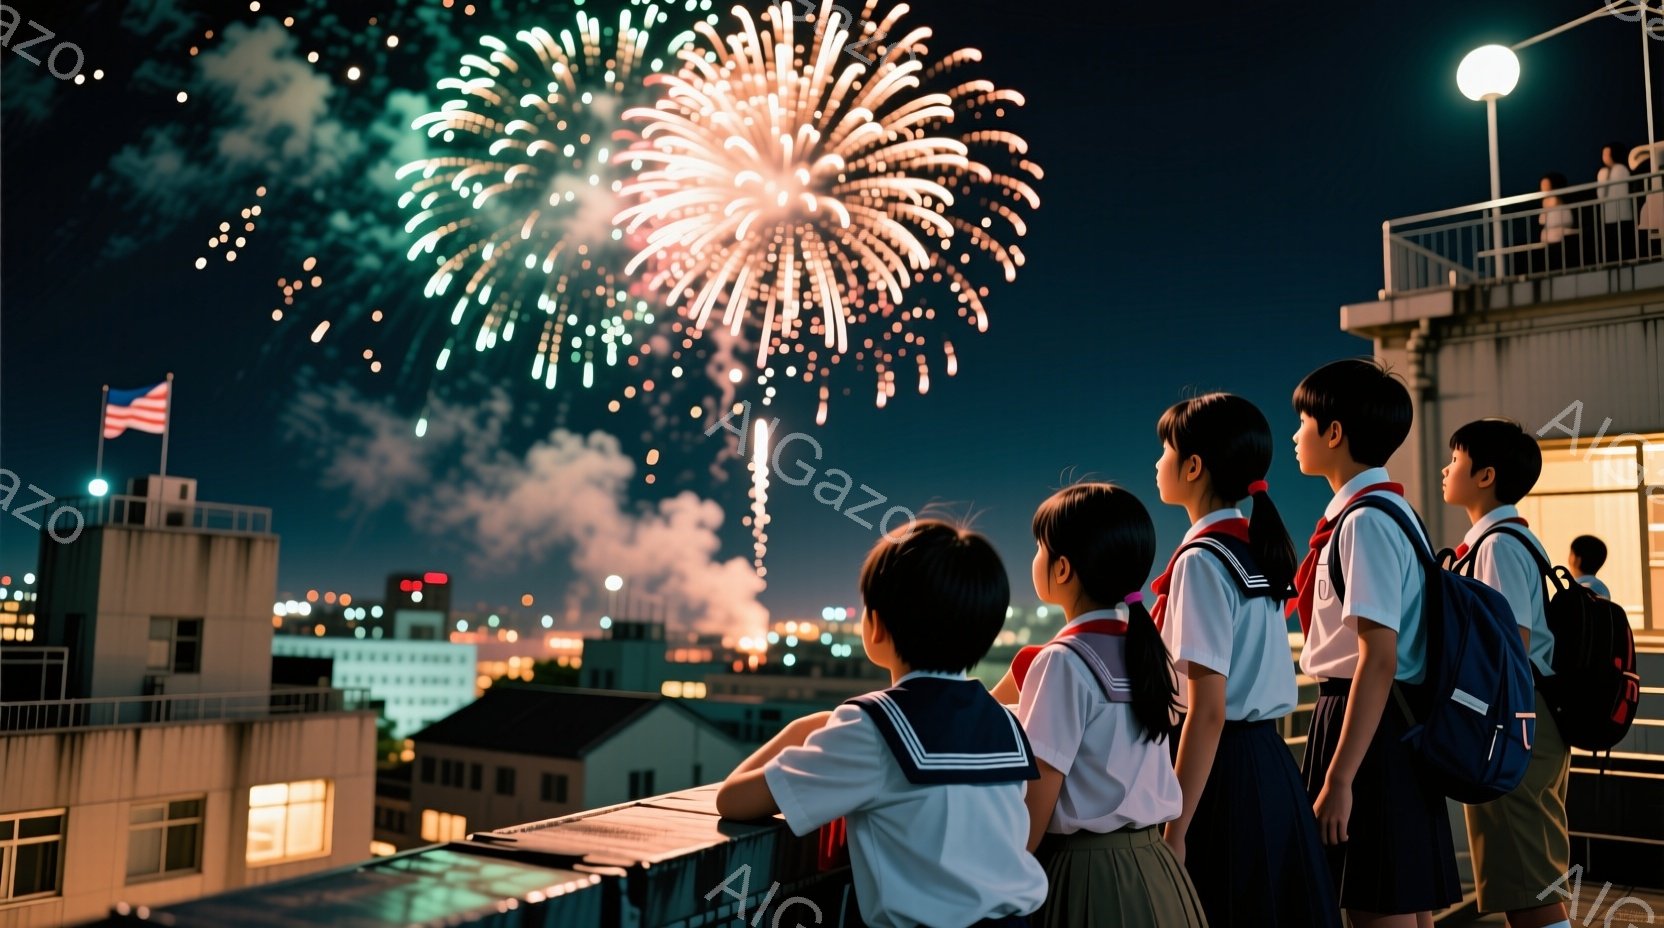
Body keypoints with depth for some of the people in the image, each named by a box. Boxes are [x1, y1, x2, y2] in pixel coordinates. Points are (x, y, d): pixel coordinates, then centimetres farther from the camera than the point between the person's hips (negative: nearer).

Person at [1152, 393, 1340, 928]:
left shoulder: (1201, 562, -16)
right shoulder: (1259, 550, 9)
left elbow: (1207, 712, -20)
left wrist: (1175, 830, -18)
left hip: (1224, 769, -9)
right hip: (1272, 764, 9)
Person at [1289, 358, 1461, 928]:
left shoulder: (1366, 522, -16)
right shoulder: (1388, 510, 13)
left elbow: (1378, 658, -22)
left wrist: (1338, 778, -22)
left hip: (1370, 728, -10)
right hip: (1398, 728, 10)